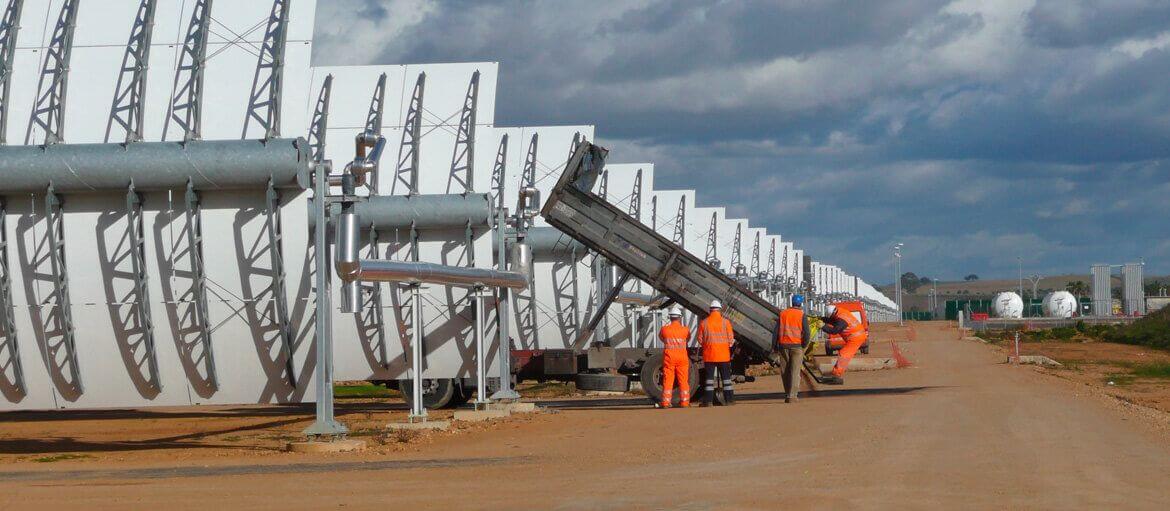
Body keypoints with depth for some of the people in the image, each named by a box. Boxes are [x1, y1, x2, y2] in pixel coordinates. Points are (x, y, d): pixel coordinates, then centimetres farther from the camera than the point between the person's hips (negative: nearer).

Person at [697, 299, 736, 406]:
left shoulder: (704, 322, -2)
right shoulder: (725, 322, -5)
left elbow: (700, 339, 2)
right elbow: (731, 339, -3)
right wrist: (729, 345, 17)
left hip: (709, 355, 1)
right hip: (723, 355, 0)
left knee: (709, 377, 4)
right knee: (726, 377, 6)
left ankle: (708, 400, 1)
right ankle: (729, 399, 6)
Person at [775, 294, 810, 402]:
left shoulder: (783, 313, 10)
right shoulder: (802, 315, -1)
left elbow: (776, 330, 7)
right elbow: (806, 332, -8)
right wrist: (804, 345, 3)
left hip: (784, 345, 3)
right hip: (797, 346, -3)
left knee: (785, 371, 11)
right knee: (795, 371, -3)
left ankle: (787, 394, 15)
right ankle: (792, 395, -12)